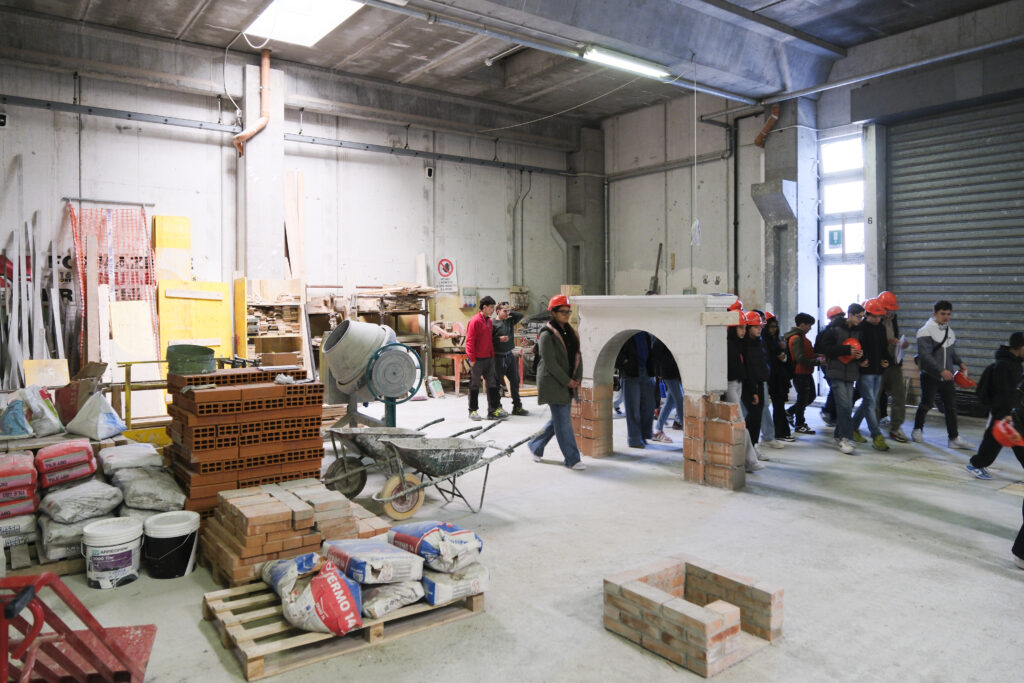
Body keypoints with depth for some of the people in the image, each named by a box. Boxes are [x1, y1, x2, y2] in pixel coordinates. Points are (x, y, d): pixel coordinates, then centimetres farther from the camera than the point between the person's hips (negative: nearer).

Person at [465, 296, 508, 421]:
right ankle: (473, 411, 12)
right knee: (474, 385, 3)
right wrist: (472, 359, -15)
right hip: (478, 359, -8)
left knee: (492, 384, 7)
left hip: (489, 358, 8)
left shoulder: (489, 321, 13)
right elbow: (469, 341, -14)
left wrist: (492, 355, 14)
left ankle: (493, 410, 11)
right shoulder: (475, 321, -12)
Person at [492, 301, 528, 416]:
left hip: (510, 356, 7)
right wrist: (499, 339, -21)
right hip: (499, 357, -7)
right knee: (497, 382, 2)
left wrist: (510, 312, 1)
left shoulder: (509, 321, 9)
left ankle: (517, 407, 18)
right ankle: (497, 407, 14)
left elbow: (520, 315, 7)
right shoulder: (493, 324, -10)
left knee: (515, 381, 10)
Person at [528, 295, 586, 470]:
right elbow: (550, 363, -16)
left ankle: (535, 445, 32)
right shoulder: (547, 335, -12)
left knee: (559, 419, 14)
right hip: (553, 383, -8)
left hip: (569, 383, 8)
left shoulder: (570, 333, 13)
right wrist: (567, 381, -14)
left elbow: (577, 356, 13)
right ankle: (572, 460, 4)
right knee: (564, 421, -4)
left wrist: (577, 378, 1)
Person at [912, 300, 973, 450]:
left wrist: (960, 363, 2)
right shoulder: (926, 331, -11)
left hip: (947, 376, 6)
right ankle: (917, 430, 25)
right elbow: (926, 356, -18)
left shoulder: (950, 332, 11)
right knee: (926, 404, 4)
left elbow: (952, 352, 22)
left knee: (951, 406, 3)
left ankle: (954, 438, 8)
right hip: (930, 376, -6)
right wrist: (941, 371, -26)